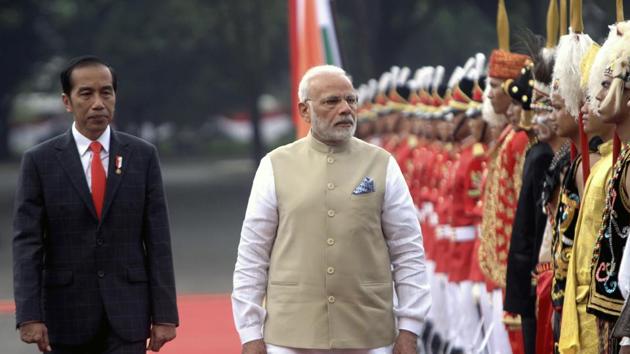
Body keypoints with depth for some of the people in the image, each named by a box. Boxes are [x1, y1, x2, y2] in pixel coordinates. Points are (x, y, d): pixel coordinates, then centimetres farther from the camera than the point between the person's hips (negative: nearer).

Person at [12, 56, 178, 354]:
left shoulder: (142, 156, 3)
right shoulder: (40, 161, 0)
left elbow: (158, 240, 2)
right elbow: (27, 243, -4)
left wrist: (165, 314, -3)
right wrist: (29, 316, -14)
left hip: (127, 315, 0)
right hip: (67, 314, 0)